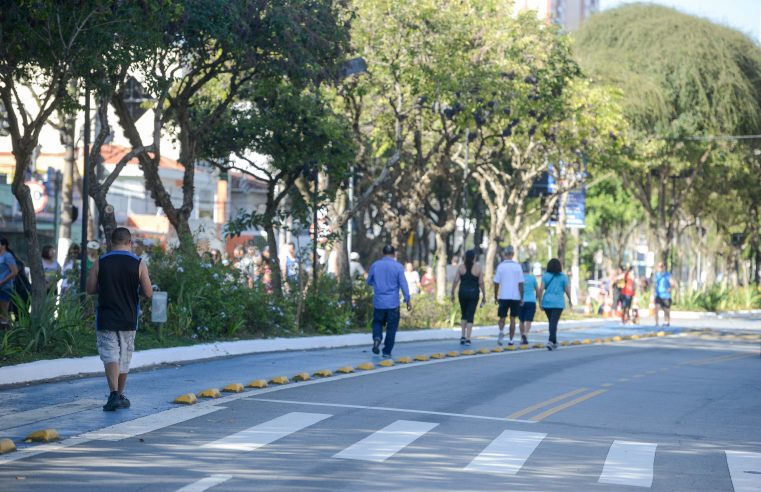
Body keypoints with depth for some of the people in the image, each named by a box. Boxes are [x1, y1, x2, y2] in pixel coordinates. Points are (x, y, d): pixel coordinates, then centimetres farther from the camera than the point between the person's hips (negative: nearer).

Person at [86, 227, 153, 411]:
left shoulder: (100, 263, -3)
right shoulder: (139, 263, -5)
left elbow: (90, 289, 0)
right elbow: (148, 293, -6)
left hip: (106, 319, -1)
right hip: (129, 320, 1)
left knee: (110, 356, -5)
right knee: (124, 358, 15)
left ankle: (114, 394, -23)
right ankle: (120, 396, 26)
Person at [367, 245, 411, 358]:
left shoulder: (375, 265, 1)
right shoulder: (398, 266, -6)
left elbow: (369, 282, 12)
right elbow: (403, 284, -8)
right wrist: (407, 299, -4)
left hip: (378, 302, 2)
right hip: (393, 303, -2)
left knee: (377, 322, 20)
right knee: (391, 327, 8)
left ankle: (377, 337, -9)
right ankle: (387, 351, 9)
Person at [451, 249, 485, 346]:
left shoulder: (461, 267, 1)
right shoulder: (478, 268, -3)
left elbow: (455, 281, -4)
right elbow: (481, 283, -6)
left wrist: (452, 293, 4)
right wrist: (484, 296, 1)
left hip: (462, 293, 2)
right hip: (473, 294, -2)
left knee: (464, 315, 19)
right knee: (470, 316, 2)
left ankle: (462, 336, 9)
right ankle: (468, 339, -4)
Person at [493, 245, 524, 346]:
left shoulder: (500, 266, -3)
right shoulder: (517, 266, -1)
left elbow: (496, 283, -2)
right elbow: (521, 283, -1)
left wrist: (495, 296, 9)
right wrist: (522, 298, 5)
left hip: (503, 296, -1)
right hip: (515, 296, 1)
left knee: (502, 318, 8)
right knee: (513, 319, 9)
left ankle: (501, 331, -20)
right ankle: (511, 340, 7)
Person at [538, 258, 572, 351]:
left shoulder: (545, 276, 2)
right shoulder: (563, 277, 0)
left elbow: (541, 289, -6)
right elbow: (567, 290, -1)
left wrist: (540, 301, 0)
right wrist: (570, 300, 14)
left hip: (547, 302, 2)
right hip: (558, 303, -2)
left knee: (551, 322, 18)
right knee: (554, 322, -8)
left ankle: (554, 342, 26)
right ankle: (550, 341, -25)